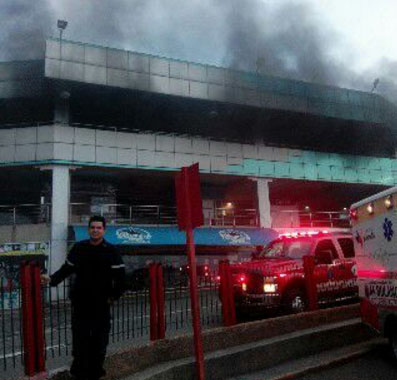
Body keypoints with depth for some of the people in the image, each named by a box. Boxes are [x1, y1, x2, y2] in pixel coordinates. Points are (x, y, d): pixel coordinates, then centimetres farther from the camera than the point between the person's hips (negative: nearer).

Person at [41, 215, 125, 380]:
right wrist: (52, 279, -2)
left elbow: (120, 276, -3)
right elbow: (67, 268, 10)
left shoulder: (111, 251, -5)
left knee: (99, 341, 5)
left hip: (101, 304, -1)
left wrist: (114, 296, -4)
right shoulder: (79, 248, 2)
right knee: (80, 338, 5)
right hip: (80, 302, 2)